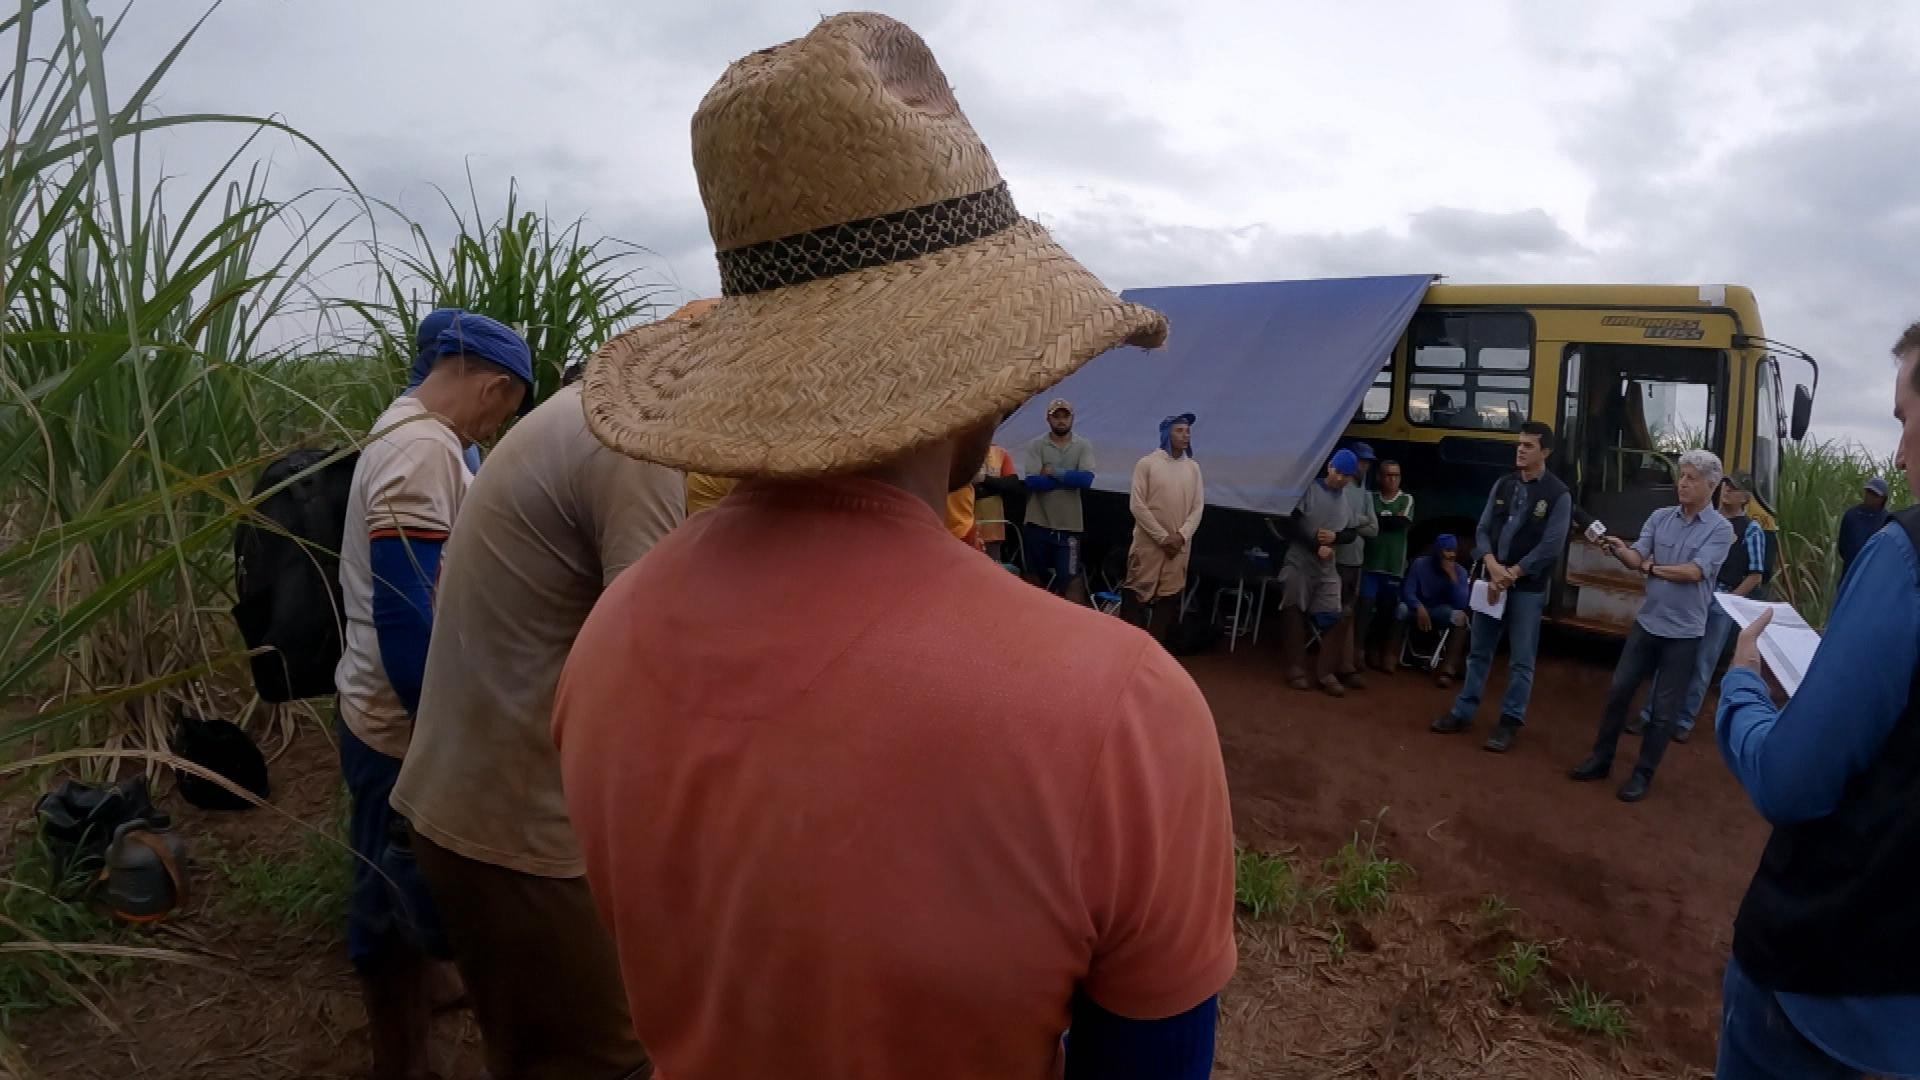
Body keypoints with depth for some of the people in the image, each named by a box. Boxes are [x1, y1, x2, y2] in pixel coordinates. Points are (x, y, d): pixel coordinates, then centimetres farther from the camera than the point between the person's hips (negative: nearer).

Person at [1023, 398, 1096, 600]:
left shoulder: (1084, 446, 2)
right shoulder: (1036, 446, 0)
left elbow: (1086, 479, -13)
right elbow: (1033, 481, -13)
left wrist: (1052, 472, -11)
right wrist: (1070, 478, -10)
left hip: (1070, 525, -1)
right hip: (1039, 523, 1)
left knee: (1071, 577, -1)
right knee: (1035, 575, 12)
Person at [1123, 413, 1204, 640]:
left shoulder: (1193, 468, 8)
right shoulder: (1147, 463, -4)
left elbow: (1198, 507, 7)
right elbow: (1137, 505, -8)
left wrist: (1182, 536, -9)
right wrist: (1162, 537, -12)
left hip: (1179, 546, 4)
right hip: (1149, 543, -4)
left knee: (1168, 597, 7)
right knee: (1137, 594, -2)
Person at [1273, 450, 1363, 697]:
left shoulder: (1348, 501, 6)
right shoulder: (1309, 490, -11)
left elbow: (1352, 533, 13)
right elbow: (1290, 524, -14)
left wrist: (1335, 537, -8)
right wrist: (1316, 546, -16)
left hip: (1328, 569, 4)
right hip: (1298, 564, -4)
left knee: (1331, 619, 0)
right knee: (1294, 615, 3)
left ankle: (1327, 673, 8)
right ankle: (1296, 669, 13)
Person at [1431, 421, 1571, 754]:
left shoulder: (1558, 494, -7)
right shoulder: (1503, 485, 8)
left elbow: (1551, 546, -13)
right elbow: (1482, 529, 5)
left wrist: (1512, 574, -14)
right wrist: (1493, 566, -12)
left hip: (1528, 588, -5)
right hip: (1493, 581, 5)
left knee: (1520, 660, 3)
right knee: (1479, 651, 12)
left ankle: (1510, 722, 13)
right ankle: (1463, 713, 21)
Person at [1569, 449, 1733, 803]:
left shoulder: (1720, 529, -9)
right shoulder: (1660, 517, 3)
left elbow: (1695, 572, -20)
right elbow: (1637, 556, -7)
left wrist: (1651, 567, -10)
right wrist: (1619, 551, -29)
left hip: (1683, 631, -4)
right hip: (1647, 622, 4)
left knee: (1665, 708, 5)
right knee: (1619, 690, 8)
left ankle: (1643, 774, 17)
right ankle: (1601, 758, 21)